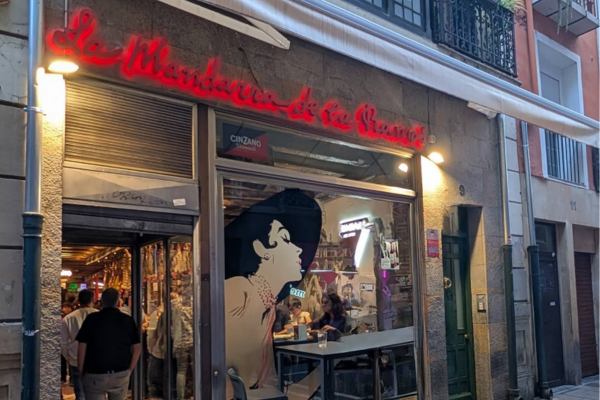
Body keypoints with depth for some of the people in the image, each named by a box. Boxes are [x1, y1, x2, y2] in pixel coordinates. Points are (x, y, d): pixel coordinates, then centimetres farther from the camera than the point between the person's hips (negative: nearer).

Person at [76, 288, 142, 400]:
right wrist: (129, 370, 10)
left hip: (95, 374, -2)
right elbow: (137, 347, 1)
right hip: (121, 374, 2)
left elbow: (82, 348, -5)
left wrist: (81, 371, 5)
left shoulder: (92, 318, -5)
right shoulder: (128, 320, 0)